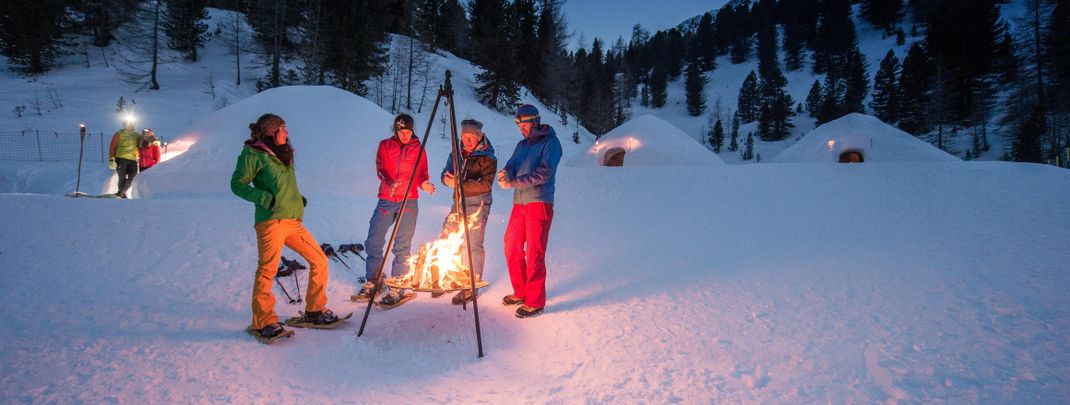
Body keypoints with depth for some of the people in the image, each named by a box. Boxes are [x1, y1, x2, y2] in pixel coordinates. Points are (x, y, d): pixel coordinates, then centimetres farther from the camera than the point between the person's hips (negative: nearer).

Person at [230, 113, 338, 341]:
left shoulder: (282, 154, 23)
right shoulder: (253, 154, -1)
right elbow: (237, 184, -4)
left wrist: (298, 199, 15)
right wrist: (265, 198, -16)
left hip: (293, 221, 8)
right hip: (271, 221, -8)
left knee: (319, 260, 5)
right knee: (267, 270, -8)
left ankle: (315, 311, 15)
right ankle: (263, 322, 2)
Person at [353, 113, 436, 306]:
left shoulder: (418, 149, 10)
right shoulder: (385, 145, 10)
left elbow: (421, 173, 5)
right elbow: (381, 168, -3)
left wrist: (424, 183, -18)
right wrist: (389, 182, -24)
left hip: (409, 201, -1)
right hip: (386, 200, 1)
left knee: (402, 246, -4)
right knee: (373, 241, 1)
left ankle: (397, 288, 5)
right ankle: (372, 282, 18)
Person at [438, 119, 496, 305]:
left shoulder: (488, 158, -9)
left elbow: (486, 184, -17)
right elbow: (446, 174, 7)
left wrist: (460, 183, -25)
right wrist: (448, 179, -17)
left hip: (478, 205, -7)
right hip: (459, 203, 7)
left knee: (472, 246, -9)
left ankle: (472, 287, 2)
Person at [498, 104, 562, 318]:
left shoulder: (551, 142, -5)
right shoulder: (521, 145, 19)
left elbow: (544, 173, -17)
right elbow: (512, 166, 10)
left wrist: (514, 182, -19)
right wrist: (505, 174, -15)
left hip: (539, 203, -8)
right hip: (519, 204, 8)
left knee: (534, 253, -7)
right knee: (512, 248, 11)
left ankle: (535, 302, 0)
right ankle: (521, 292, 26)